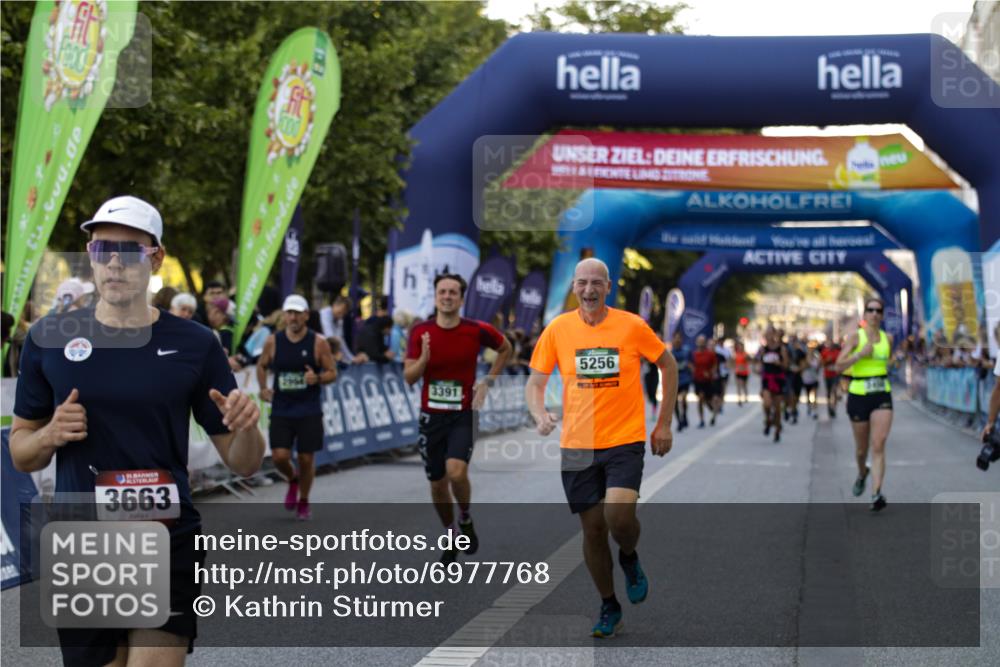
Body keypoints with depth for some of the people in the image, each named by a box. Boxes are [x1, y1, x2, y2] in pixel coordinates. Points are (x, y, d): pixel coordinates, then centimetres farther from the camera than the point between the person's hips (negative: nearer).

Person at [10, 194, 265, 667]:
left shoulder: (194, 345, -1)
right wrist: (49, 435, -12)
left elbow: (243, 464, 4)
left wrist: (246, 428, -18)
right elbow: (20, 454, 10)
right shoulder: (49, 338, 2)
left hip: (168, 546, -1)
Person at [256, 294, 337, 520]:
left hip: (309, 411, -1)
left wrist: (317, 378, -21)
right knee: (279, 456, -9)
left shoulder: (318, 343, -5)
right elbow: (262, 366, 16)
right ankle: (292, 480, 27)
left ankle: (303, 502, 25)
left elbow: (332, 373, 0)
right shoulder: (273, 342, 0)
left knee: (306, 458, 3)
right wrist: (263, 388, -1)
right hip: (281, 410, 1)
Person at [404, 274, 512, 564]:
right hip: (431, 416, 2)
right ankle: (451, 536, 32)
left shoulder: (477, 330, -8)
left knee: (456, 471, -24)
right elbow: (409, 377, -5)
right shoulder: (420, 332, -4)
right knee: (437, 483, 9)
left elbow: (505, 348, 12)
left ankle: (466, 520, 5)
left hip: (463, 415, -2)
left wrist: (488, 381, 3)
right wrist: (424, 358, -24)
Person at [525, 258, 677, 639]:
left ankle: (629, 558, 13)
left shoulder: (632, 326, -5)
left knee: (619, 515, -22)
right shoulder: (558, 329, 0)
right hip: (577, 445, 2)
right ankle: (609, 608, 24)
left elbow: (668, 365, 8)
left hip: (625, 440, -2)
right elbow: (535, 382, 6)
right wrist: (540, 415, -15)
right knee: (592, 529, 6)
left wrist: (664, 424, 5)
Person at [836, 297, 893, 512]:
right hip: (859, 395, -1)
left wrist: (883, 369, 12)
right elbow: (839, 365, -12)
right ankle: (862, 472, 45)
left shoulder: (888, 338, 7)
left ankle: (877, 494, -21)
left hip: (882, 396, 1)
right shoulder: (855, 336, -3)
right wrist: (860, 354, -21)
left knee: (878, 446, -14)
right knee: (862, 448, 11)